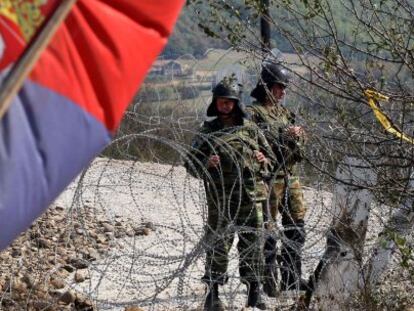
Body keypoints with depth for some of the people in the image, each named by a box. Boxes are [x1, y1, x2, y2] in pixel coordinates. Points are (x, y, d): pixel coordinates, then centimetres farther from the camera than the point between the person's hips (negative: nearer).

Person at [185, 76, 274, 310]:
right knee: (218, 247, 0)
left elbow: (270, 156, 18)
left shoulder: (251, 129, 9)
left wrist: (263, 161, -5)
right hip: (220, 200, -2)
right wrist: (206, 164, -15)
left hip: (252, 197, 2)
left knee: (252, 245, 6)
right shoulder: (208, 131, 5)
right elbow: (191, 164, 6)